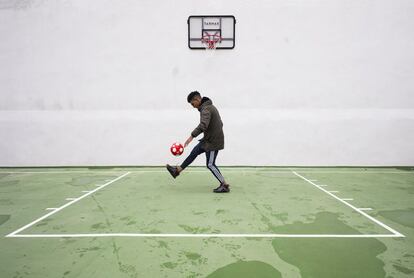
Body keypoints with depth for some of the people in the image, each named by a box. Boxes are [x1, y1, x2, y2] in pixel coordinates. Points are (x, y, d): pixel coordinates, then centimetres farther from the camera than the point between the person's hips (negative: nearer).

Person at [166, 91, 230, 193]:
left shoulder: (206, 109, -20)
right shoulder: (210, 106, 12)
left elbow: (203, 125, -37)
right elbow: (219, 123, 20)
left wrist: (192, 136, -41)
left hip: (212, 141, -10)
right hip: (208, 139, 10)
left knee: (210, 164, -1)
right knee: (194, 153, 15)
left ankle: (224, 185, 6)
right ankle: (178, 170, 27)